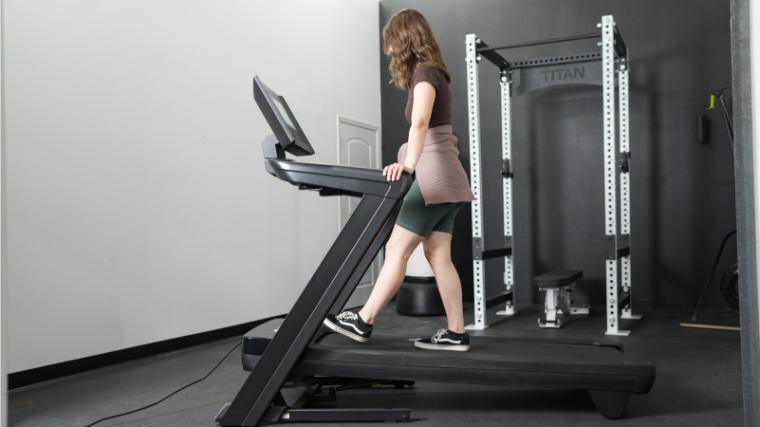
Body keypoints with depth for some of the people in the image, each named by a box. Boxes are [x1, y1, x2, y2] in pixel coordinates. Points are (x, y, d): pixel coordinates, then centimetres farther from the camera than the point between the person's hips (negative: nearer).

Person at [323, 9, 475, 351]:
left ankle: (362, 323, -1)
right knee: (438, 256, 6)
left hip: (435, 178, -9)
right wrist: (410, 163, 26)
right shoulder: (431, 71, 20)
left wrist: (408, 164, -40)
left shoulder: (424, 71, -10)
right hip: (443, 178, 9)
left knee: (397, 249, -7)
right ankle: (455, 334, 8)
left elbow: (420, 122, -28)